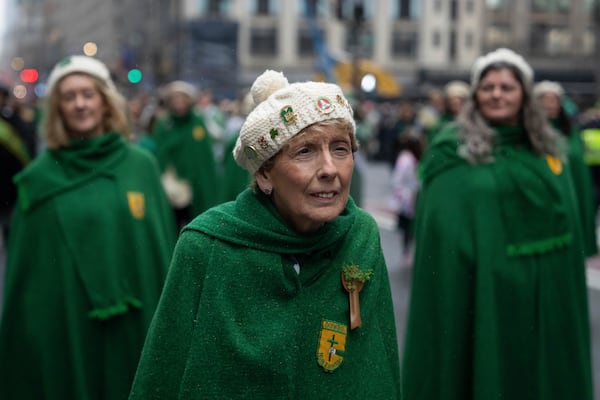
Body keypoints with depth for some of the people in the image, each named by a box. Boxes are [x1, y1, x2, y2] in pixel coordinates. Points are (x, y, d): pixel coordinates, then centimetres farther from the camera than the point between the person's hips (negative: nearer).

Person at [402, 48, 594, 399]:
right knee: (483, 369, 3)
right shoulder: (454, 150, -7)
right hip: (480, 288, -5)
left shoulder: (546, 147, 8)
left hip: (544, 292, 5)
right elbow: (445, 231, -10)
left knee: (540, 370, 13)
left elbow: (566, 220, 14)